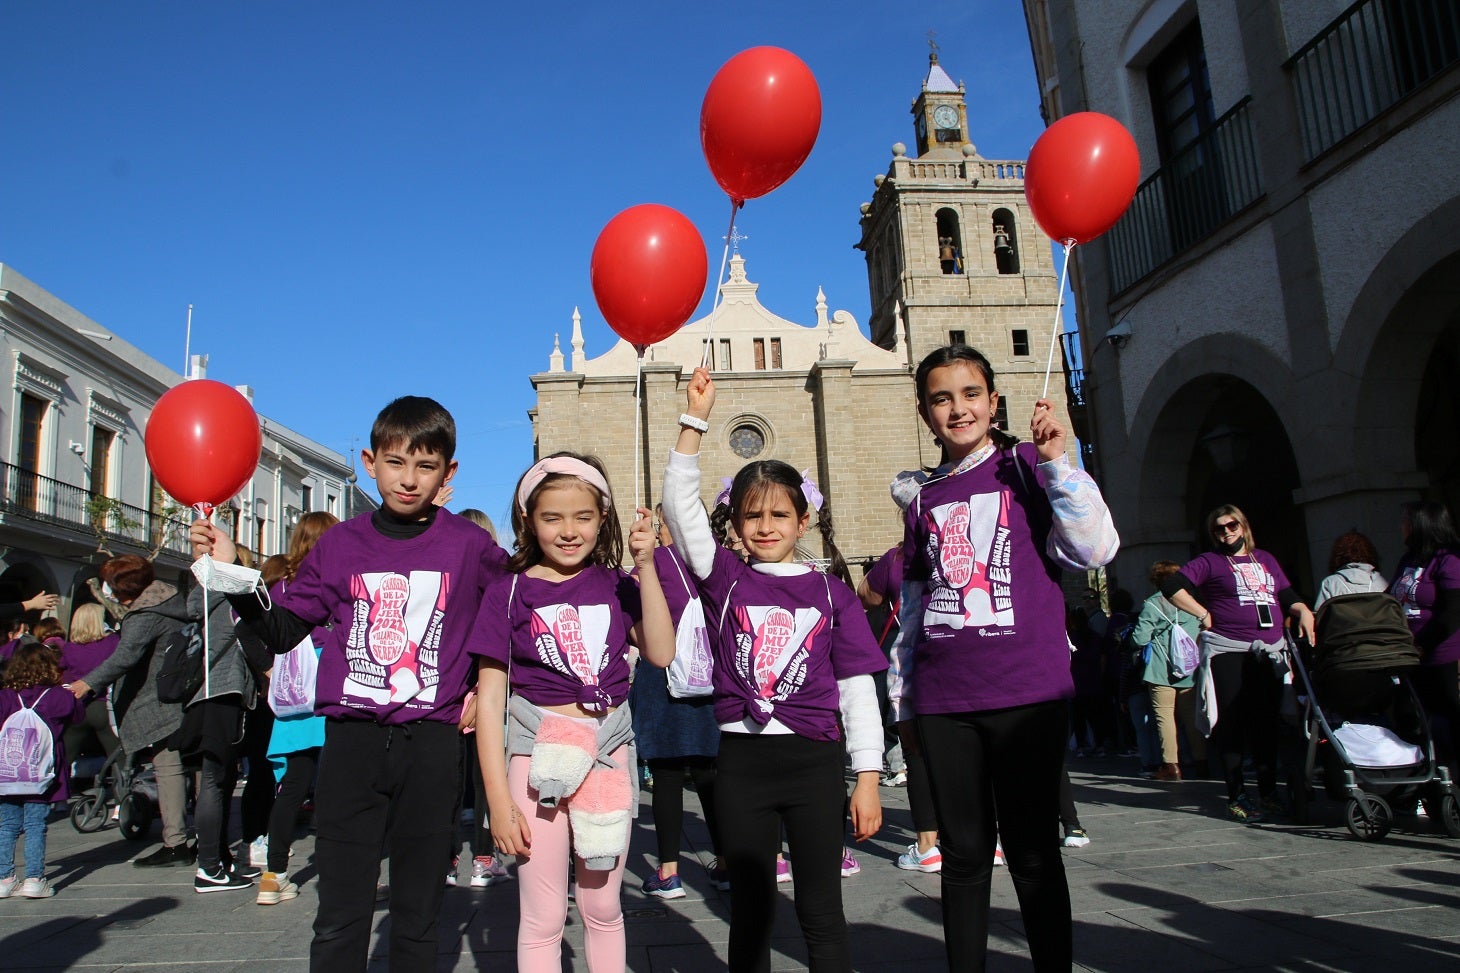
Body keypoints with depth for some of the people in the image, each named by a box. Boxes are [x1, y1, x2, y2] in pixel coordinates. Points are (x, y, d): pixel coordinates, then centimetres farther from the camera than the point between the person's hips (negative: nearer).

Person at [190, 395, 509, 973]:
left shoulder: (468, 545, -1)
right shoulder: (340, 544, 3)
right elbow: (282, 631, 6)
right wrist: (231, 575, -7)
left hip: (431, 744, -1)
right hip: (351, 737, 1)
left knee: (419, 915, 12)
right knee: (340, 917, 5)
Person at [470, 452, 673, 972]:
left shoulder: (615, 585, 3)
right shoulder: (510, 591, -4)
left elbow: (661, 653, -10)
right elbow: (489, 698, -5)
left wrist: (646, 567, -14)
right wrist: (498, 798, -9)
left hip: (608, 752, 2)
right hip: (540, 753, -2)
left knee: (603, 907, 16)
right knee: (543, 916, 8)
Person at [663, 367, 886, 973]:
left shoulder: (830, 591, 2)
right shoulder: (725, 578, 3)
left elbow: (858, 686, 2)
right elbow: (680, 502, -7)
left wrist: (868, 778, -1)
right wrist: (696, 416, -14)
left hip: (815, 762, 0)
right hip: (742, 762, 1)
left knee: (821, 911, 9)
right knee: (749, 911, 12)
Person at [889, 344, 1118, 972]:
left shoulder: (1026, 466, 2)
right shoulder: (925, 501, 14)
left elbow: (1095, 550, -9)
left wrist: (1055, 460, -14)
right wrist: (904, 695, 18)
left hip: (1026, 693, -4)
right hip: (943, 702, 4)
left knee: (1032, 852, 4)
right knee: (964, 852, 12)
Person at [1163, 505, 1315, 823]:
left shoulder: (1265, 559, 19)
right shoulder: (1210, 562, 3)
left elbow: (1287, 596, 22)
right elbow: (1171, 586, -6)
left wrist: (1303, 611, 1)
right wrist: (1204, 614, -8)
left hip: (1269, 652, 5)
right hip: (1227, 652, -4)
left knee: (1266, 723, 7)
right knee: (1232, 723, -3)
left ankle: (1268, 791, 19)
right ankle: (1237, 796, 3)